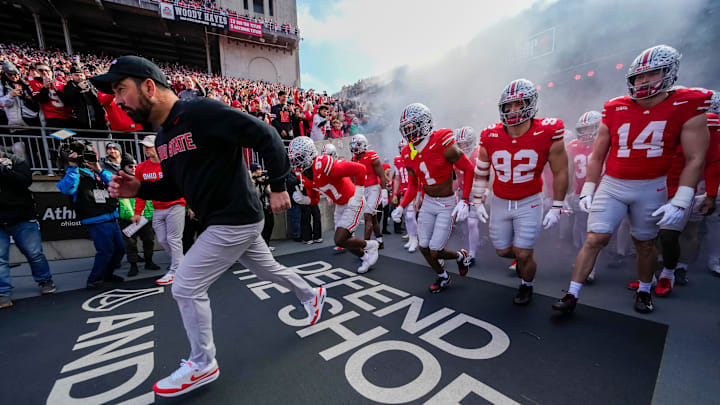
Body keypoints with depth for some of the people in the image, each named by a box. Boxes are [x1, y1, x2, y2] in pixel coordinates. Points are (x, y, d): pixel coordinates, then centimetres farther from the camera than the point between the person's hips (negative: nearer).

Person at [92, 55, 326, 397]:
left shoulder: (202, 111, -17)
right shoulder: (163, 137, 12)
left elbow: (267, 136, -19)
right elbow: (175, 187, 20)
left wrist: (278, 187, -18)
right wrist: (139, 189, 1)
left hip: (237, 220, -9)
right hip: (228, 221, 9)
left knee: (185, 287, -1)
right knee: (268, 269, 23)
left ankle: (202, 364, 21)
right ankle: (311, 294, 48)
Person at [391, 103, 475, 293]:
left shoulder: (442, 144, -21)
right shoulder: (409, 154, -1)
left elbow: (468, 169, -14)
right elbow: (413, 186, 7)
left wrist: (465, 201, -22)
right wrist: (401, 206, -5)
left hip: (447, 205, -6)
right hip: (428, 203, 6)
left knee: (435, 252, -4)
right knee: (424, 248, 10)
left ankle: (460, 256, 31)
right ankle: (443, 277, 38)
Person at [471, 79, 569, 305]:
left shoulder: (548, 134, -15)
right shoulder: (491, 137, -9)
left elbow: (560, 172, -4)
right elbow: (481, 172, 4)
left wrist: (556, 208, -3)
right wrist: (478, 202, 6)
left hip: (529, 203, -2)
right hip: (499, 202, 3)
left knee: (523, 254, -1)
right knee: (503, 251, 12)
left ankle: (526, 286, 32)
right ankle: (522, 258, 49)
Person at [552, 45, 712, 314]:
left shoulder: (688, 106, -4)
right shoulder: (615, 110, 1)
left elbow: (695, 159, -5)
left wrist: (679, 202, -12)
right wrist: (587, 191, 4)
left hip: (651, 189, 0)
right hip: (611, 186, 1)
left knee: (644, 243, 14)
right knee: (595, 239, -4)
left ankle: (644, 291, 39)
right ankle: (572, 295, 2)